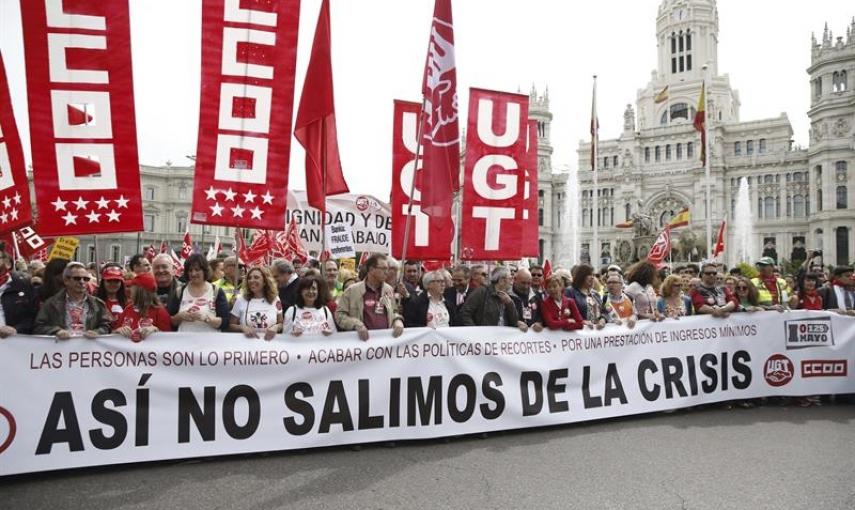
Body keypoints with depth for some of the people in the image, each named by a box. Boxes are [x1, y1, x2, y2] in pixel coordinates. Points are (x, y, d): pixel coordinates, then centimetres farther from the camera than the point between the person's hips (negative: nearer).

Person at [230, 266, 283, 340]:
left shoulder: (275, 300, 6)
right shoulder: (241, 300, 5)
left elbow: (281, 324, 13)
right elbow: (231, 325, 9)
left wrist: (276, 327, -8)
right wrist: (242, 327, -9)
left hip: (269, 342, 1)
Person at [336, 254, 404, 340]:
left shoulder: (389, 290, 13)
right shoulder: (352, 290, 1)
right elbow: (340, 315, 1)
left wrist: (398, 321, 3)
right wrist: (356, 324, -14)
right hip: (364, 340, -3)